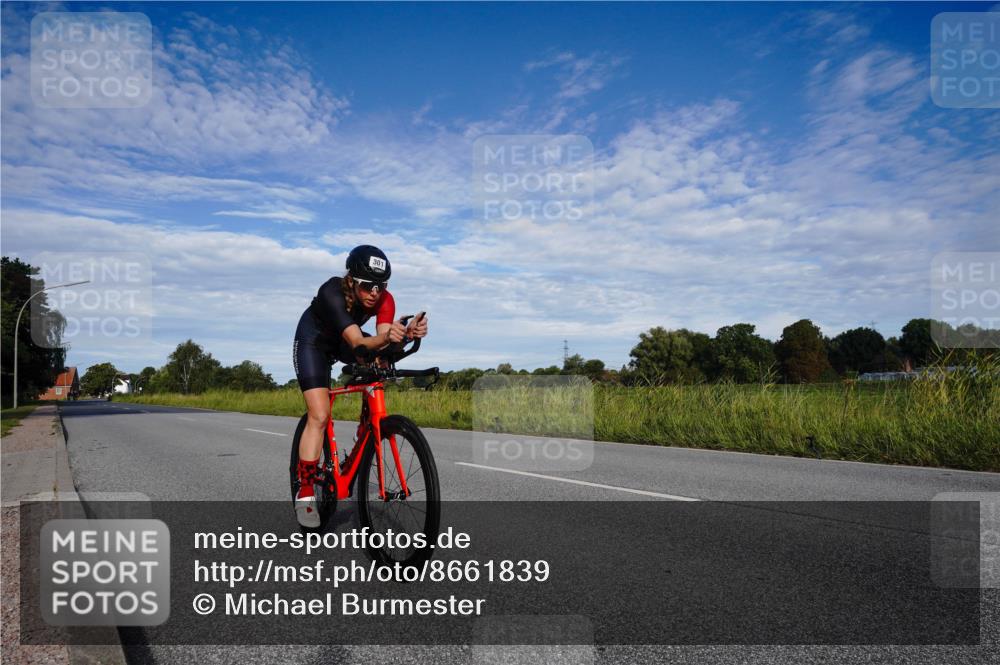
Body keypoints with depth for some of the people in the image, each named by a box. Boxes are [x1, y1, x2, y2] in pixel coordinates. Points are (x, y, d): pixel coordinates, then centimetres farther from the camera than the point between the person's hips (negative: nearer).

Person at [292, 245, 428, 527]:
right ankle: (305, 493, -7)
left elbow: (381, 341, -39)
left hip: (345, 342, 5)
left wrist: (407, 334, -59)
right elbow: (357, 342, -47)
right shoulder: (332, 292, -37)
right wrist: (385, 338, -67)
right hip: (313, 342, -5)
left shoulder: (384, 299, -26)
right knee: (319, 416, -16)